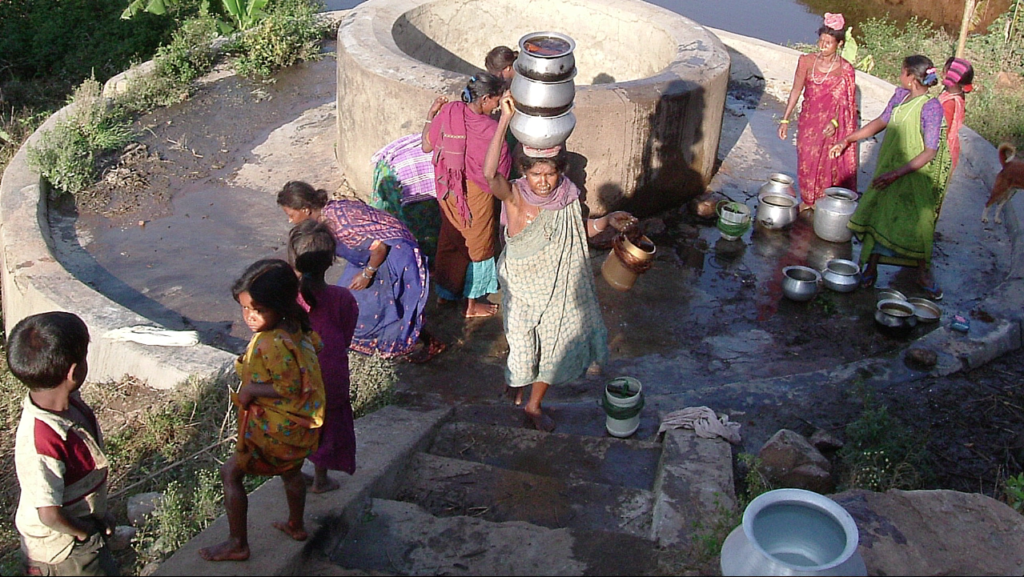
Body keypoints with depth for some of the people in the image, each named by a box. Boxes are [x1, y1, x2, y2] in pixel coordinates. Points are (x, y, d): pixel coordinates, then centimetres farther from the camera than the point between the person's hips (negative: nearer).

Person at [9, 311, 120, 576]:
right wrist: (86, 533, -11)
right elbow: (51, 515, -29)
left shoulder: (68, 401, -14)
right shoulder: (40, 446, -39)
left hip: (82, 521, 8)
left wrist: (99, 513, 9)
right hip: (62, 545, -8)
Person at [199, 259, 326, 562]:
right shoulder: (296, 329, -6)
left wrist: (250, 390, -20)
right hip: (299, 424, 9)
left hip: (274, 428, -9)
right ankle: (296, 525, 51)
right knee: (290, 471, 30)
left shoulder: (273, 344, -33)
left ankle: (237, 544, 18)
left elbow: (289, 388, -31)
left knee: (230, 473, 8)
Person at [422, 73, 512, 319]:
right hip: (475, 194, -5)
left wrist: (431, 114, 8)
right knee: (478, 245, 14)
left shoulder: (447, 111, -12)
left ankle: (445, 291, 41)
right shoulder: (491, 128, -25)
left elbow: (426, 146, -2)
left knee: (448, 239, 25)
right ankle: (473, 303, 26)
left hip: (447, 189, 5)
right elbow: (500, 170, -15)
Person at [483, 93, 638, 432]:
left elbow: (580, 231, 9)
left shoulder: (567, 196, -10)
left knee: (554, 345, 18)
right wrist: (505, 120, -51)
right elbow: (489, 174, -46)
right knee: (524, 345, 12)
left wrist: (607, 221, -9)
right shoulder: (515, 196, -24)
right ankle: (516, 381, 47)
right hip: (523, 287, -4)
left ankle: (534, 406, 41)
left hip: (558, 287, 4)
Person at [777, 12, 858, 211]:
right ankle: (807, 200, 32)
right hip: (808, 121, 3)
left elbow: (846, 102, -8)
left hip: (830, 125, -3)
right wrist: (785, 119, 1)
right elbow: (796, 91, 2)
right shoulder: (806, 62, -6)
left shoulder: (845, 70, -13)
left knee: (828, 162, 7)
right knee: (806, 160, 13)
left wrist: (835, 122, -24)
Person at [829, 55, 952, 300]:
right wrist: (847, 140, 13)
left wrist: (897, 173, -28)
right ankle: (871, 267, 21)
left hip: (913, 174, -6)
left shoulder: (931, 107, -21)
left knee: (918, 223, 5)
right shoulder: (900, 95, -1)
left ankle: (924, 273, 22)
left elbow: (930, 152, -23)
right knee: (879, 216, 9)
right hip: (889, 166, 6)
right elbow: (881, 122, 14)